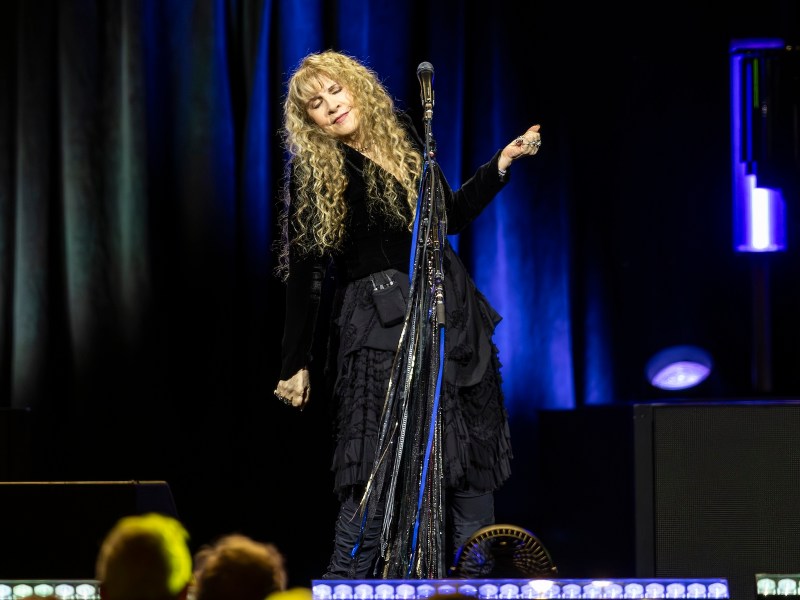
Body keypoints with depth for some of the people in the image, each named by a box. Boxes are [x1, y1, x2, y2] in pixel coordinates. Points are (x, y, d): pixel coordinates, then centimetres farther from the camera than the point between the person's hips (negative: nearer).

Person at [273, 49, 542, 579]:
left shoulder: (402, 138, 9)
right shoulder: (313, 171, -4)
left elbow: (451, 216, 20)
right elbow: (303, 274, -4)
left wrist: (501, 165, 11)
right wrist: (296, 365, -6)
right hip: (379, 328, -6)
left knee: (474, 463, 5)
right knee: (378, 474, -14)